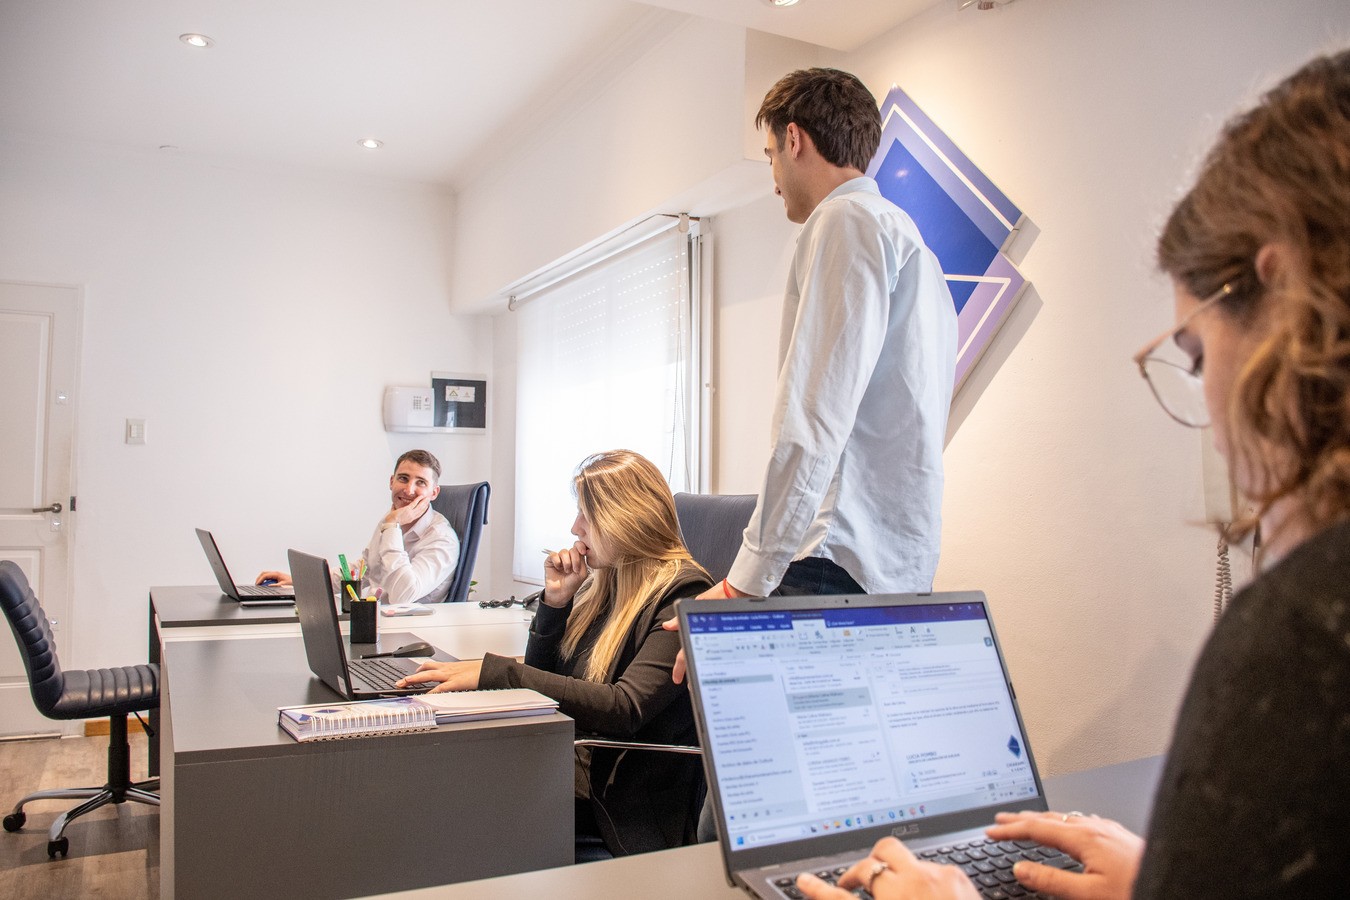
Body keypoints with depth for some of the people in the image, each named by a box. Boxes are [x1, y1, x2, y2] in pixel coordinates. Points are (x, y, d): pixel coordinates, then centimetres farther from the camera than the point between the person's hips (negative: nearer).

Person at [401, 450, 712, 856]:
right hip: (574, 770, 7)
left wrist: (494, 672, -26)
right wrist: (555, 600, 0)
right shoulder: (603, 583, 12)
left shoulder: (683, 594, -14)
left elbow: (625, 709, -25)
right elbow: (543, 676, 17)